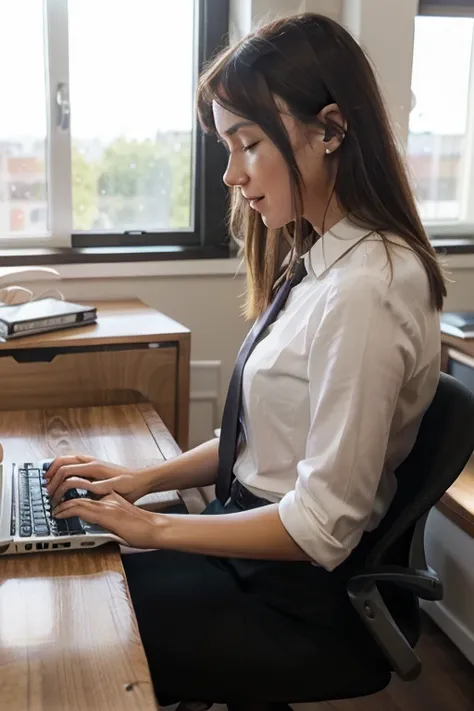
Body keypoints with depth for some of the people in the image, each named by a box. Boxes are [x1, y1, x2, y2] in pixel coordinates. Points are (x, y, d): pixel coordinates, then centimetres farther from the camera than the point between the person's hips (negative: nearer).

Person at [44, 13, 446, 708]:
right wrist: (146, 478, 2)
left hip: (303, 597, -8)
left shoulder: (364, 289, -26)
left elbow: (321, 526, -23)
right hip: (258, 531, 8)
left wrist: (153, 526, -15)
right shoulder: (319, 262, 3)